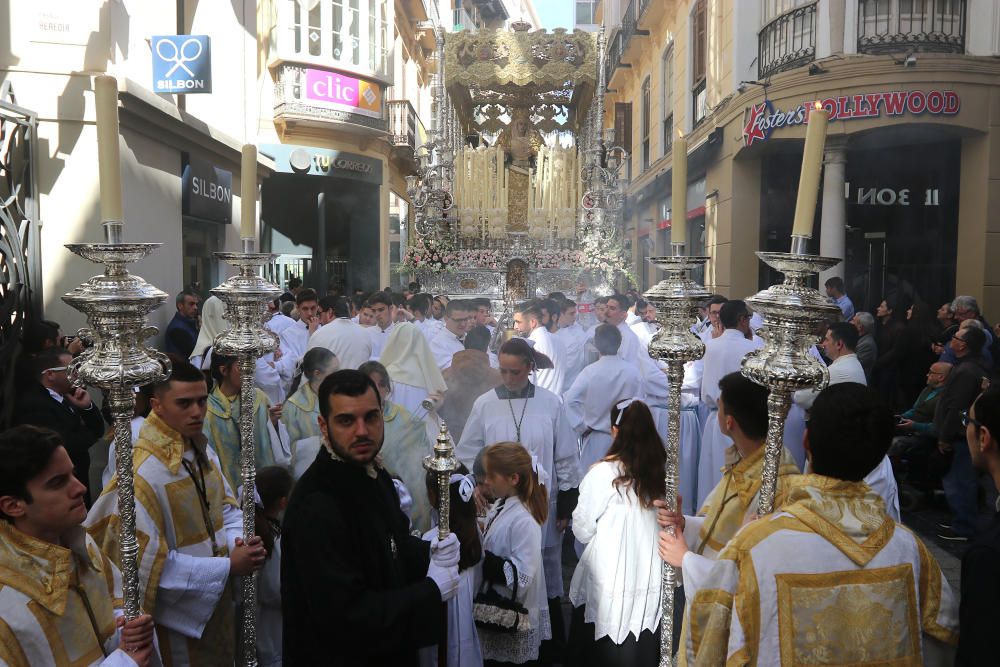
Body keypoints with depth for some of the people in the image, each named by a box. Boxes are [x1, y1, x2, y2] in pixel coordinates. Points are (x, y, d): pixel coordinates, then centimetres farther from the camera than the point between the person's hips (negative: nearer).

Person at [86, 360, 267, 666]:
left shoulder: (203, 452, 0)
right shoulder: (142, 473, -25)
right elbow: (148, 562, -24)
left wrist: (239, 540, -12)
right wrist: (227, 567, -23)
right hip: (179, 615, -7)